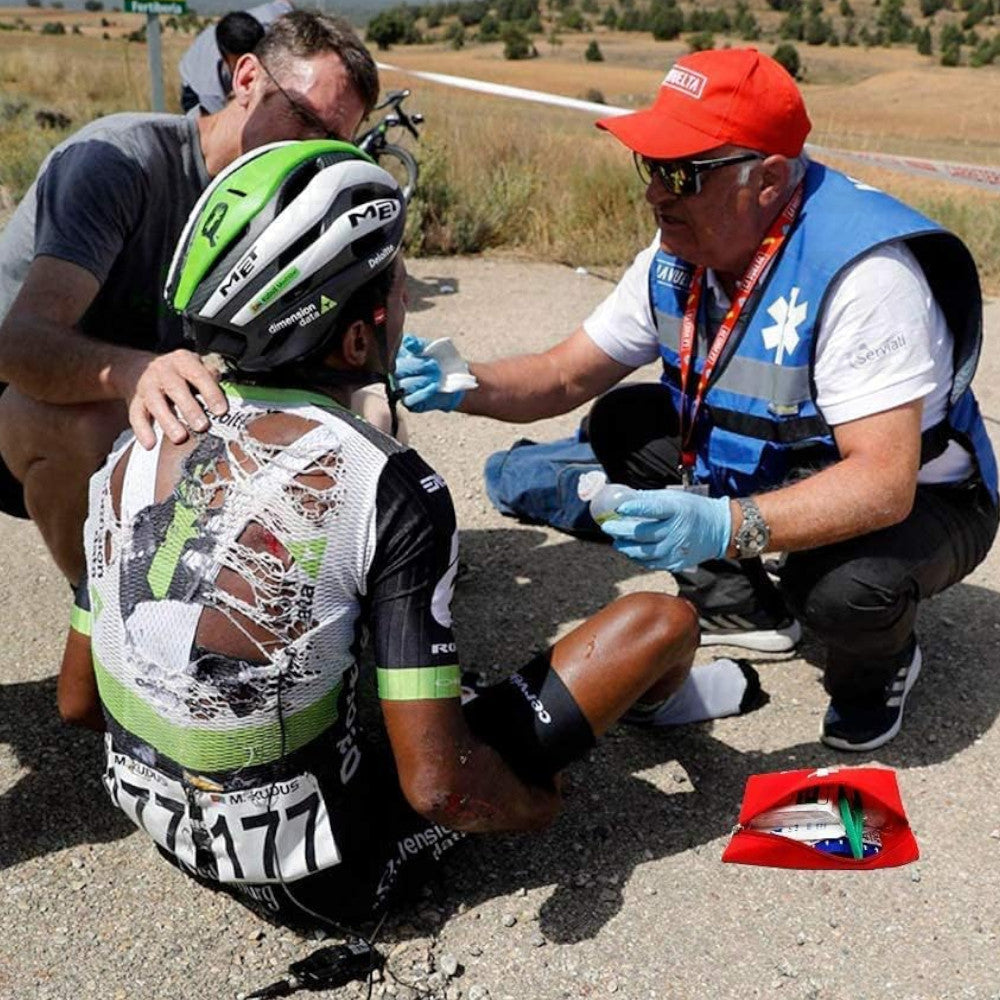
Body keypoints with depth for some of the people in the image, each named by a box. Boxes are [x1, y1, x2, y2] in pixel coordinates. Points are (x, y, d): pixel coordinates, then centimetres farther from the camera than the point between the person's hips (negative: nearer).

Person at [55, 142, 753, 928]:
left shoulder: (133, 452, -7)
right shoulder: (389, 487, -25)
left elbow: (76, 701, 2)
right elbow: (437, 785, -25)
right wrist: (533, 806, -3)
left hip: (165, 829, 6)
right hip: (329, 878, -6)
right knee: (665, 621, -1)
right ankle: (653, 694, 35)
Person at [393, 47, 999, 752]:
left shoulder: (860, 272, -34)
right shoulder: (679, 254, -11)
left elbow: (885, 483, -39)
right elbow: (564, 376, -3)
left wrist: (727, 526, -53)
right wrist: (459, 386, -23)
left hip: (914, 498, -6)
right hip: (767, 470, 7)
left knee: (848, 586, -38)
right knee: (620, 424, -1)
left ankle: (881, 661, 3)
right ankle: (744, 607, 13)